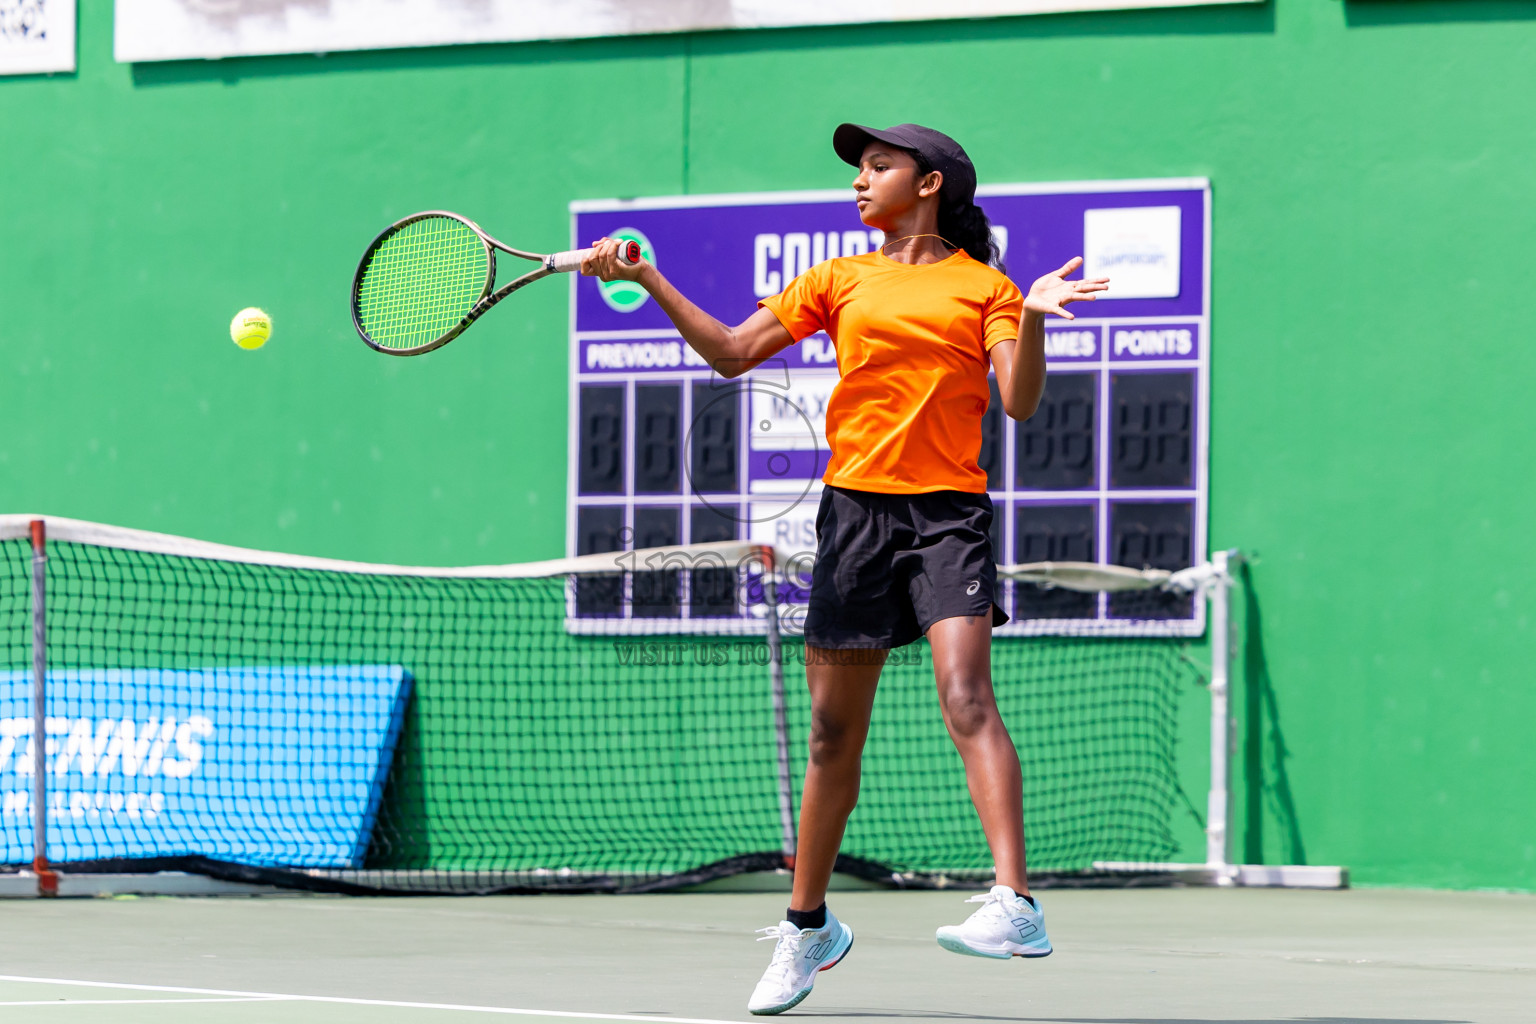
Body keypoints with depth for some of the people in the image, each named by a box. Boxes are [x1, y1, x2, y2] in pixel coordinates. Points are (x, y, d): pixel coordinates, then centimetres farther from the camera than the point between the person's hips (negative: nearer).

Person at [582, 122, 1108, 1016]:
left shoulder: (983, 287, 5)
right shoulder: (841, 281, 15)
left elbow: (1020, 402, -5)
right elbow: (732, 353, 14)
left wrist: (1033, 319, -22)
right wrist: (647, 280, 6)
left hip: (948, 511, -4)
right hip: (856, 507, 4)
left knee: (966, 697, -23)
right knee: (834, 732, 9)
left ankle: (1016, 906, -33)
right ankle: (808, 926, 24)